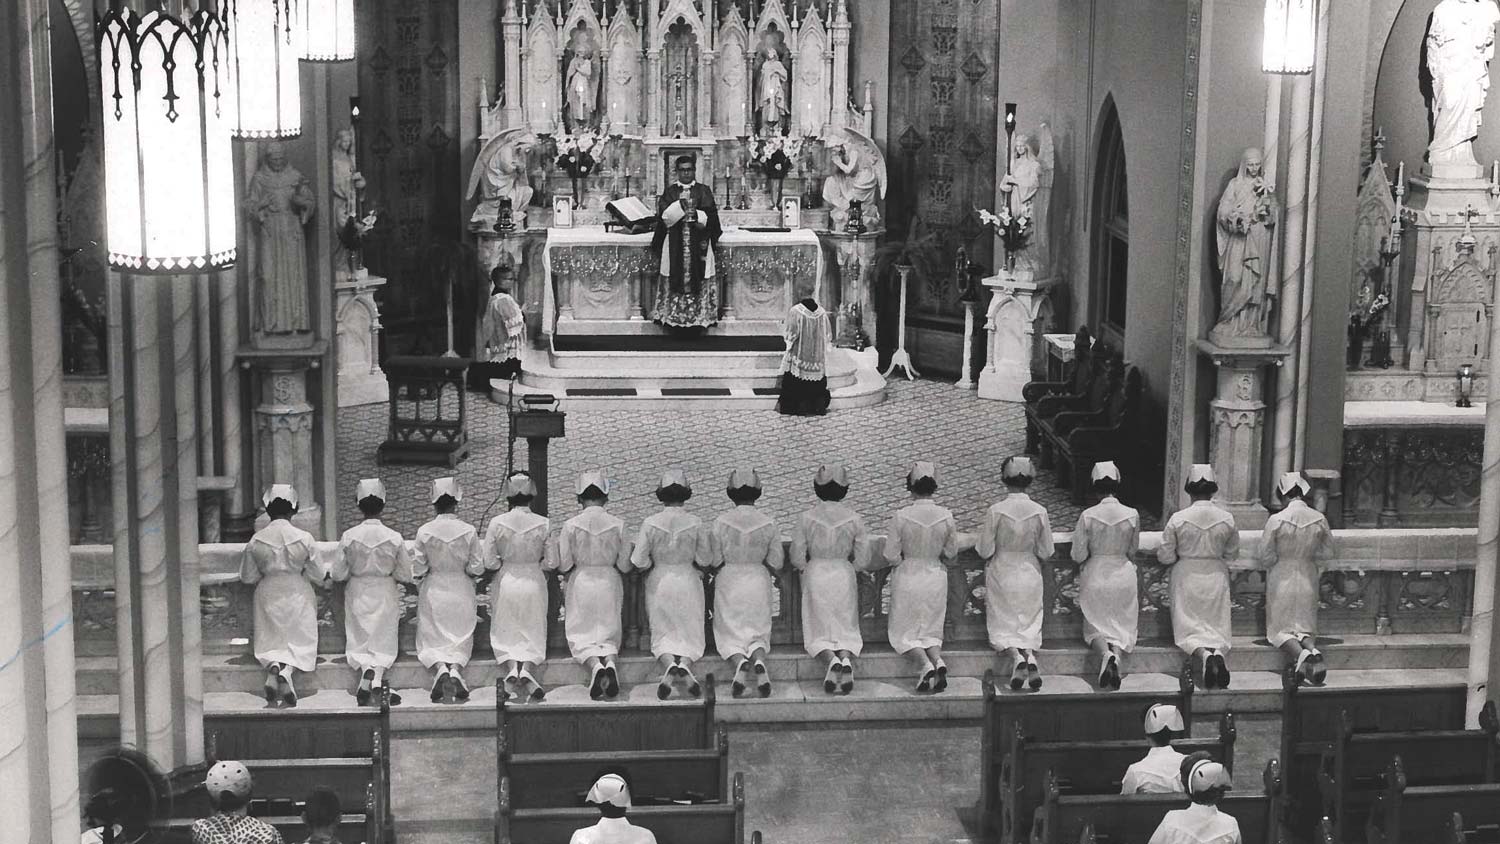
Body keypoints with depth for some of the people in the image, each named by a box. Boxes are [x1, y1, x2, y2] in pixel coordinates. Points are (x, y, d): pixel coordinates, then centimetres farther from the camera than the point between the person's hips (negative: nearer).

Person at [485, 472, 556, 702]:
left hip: (506, 583, 0)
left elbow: (489, 561, -6)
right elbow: (552, 562, -5)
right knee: (533, 633, 11)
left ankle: (510, 667, -12)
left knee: (505, 632, 12)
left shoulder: (497, 523, -9)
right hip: (534, 582, 0)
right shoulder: (543, 523, -8)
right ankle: (527, 668, -13)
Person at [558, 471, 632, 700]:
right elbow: (625, 565, -1)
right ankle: (610, 661, -23)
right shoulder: (617, 525, -4)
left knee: (581, 635, 4)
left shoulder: (571, 526, -7)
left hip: (581, 583, -1)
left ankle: (595, 666, -26)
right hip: (609, 584, 1)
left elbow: (563, 565, -5)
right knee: (609, 634, 10)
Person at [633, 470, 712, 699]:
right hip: (688, 582, 0)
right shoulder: (695, 523, -7)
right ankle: (685, 665, -22)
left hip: (659, 583, 0)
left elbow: (639, 562, -7)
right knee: (689, 634, 7)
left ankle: (669, 665, -20)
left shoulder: (650, 523, -9)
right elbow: (704, 560, -1)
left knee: (662, 634, 9)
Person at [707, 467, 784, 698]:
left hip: (728, 582, -1)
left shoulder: (721, 523, -8)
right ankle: (758, 660, -24)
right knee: (758, 632, 9)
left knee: (729, 635, 5)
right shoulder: (768, 524, -4)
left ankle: (739, 662, -27)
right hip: (759, 582, 1)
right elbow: (775, 563, -3)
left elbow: (714, 561, -7)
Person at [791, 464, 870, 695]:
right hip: (845, 577, 1)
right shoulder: (854, 519, -3)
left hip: (815, 576, -1)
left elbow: (797, 559, -4)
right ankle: (846, 657, -25)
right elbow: (863, 560, -1)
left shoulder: (806, 518, -6)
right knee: (846, 629, 7)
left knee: (819, 631, 5)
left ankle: (830, 659, -25)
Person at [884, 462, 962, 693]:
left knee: (903, 632, 12)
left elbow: (891, 557, -12)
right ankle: (938, 661, -12)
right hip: (936, 578, 3)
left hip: (908, 578, -3)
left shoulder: (901, 517, -17)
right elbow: (951, 552, 2)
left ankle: (924, 664, -14)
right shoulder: (946, 517, -10)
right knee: (931, 631, 18)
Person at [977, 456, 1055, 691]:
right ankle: (1030, 655, -20)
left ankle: (1016, 657, -21)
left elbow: (985, 551, -10)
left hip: (1001, 575, -2)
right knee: (1029, 624, 11)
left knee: (1002, 626, 8)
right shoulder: (1039, 512, -9)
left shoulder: (996, 511, -15)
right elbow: (1045, 552, -1)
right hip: (1030, 575, 2)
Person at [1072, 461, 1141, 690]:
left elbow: (1078, 556, -7)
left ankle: (1105, 653, -22)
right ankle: (1117, 654, -21)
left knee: (1095, 627, 11)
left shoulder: (1088, 516, -12)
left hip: (1095, 577, -1)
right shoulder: (1132, 515, -8)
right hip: (1123, 576, 1)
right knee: (1122, 626, 12)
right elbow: (1132, 549, 6)